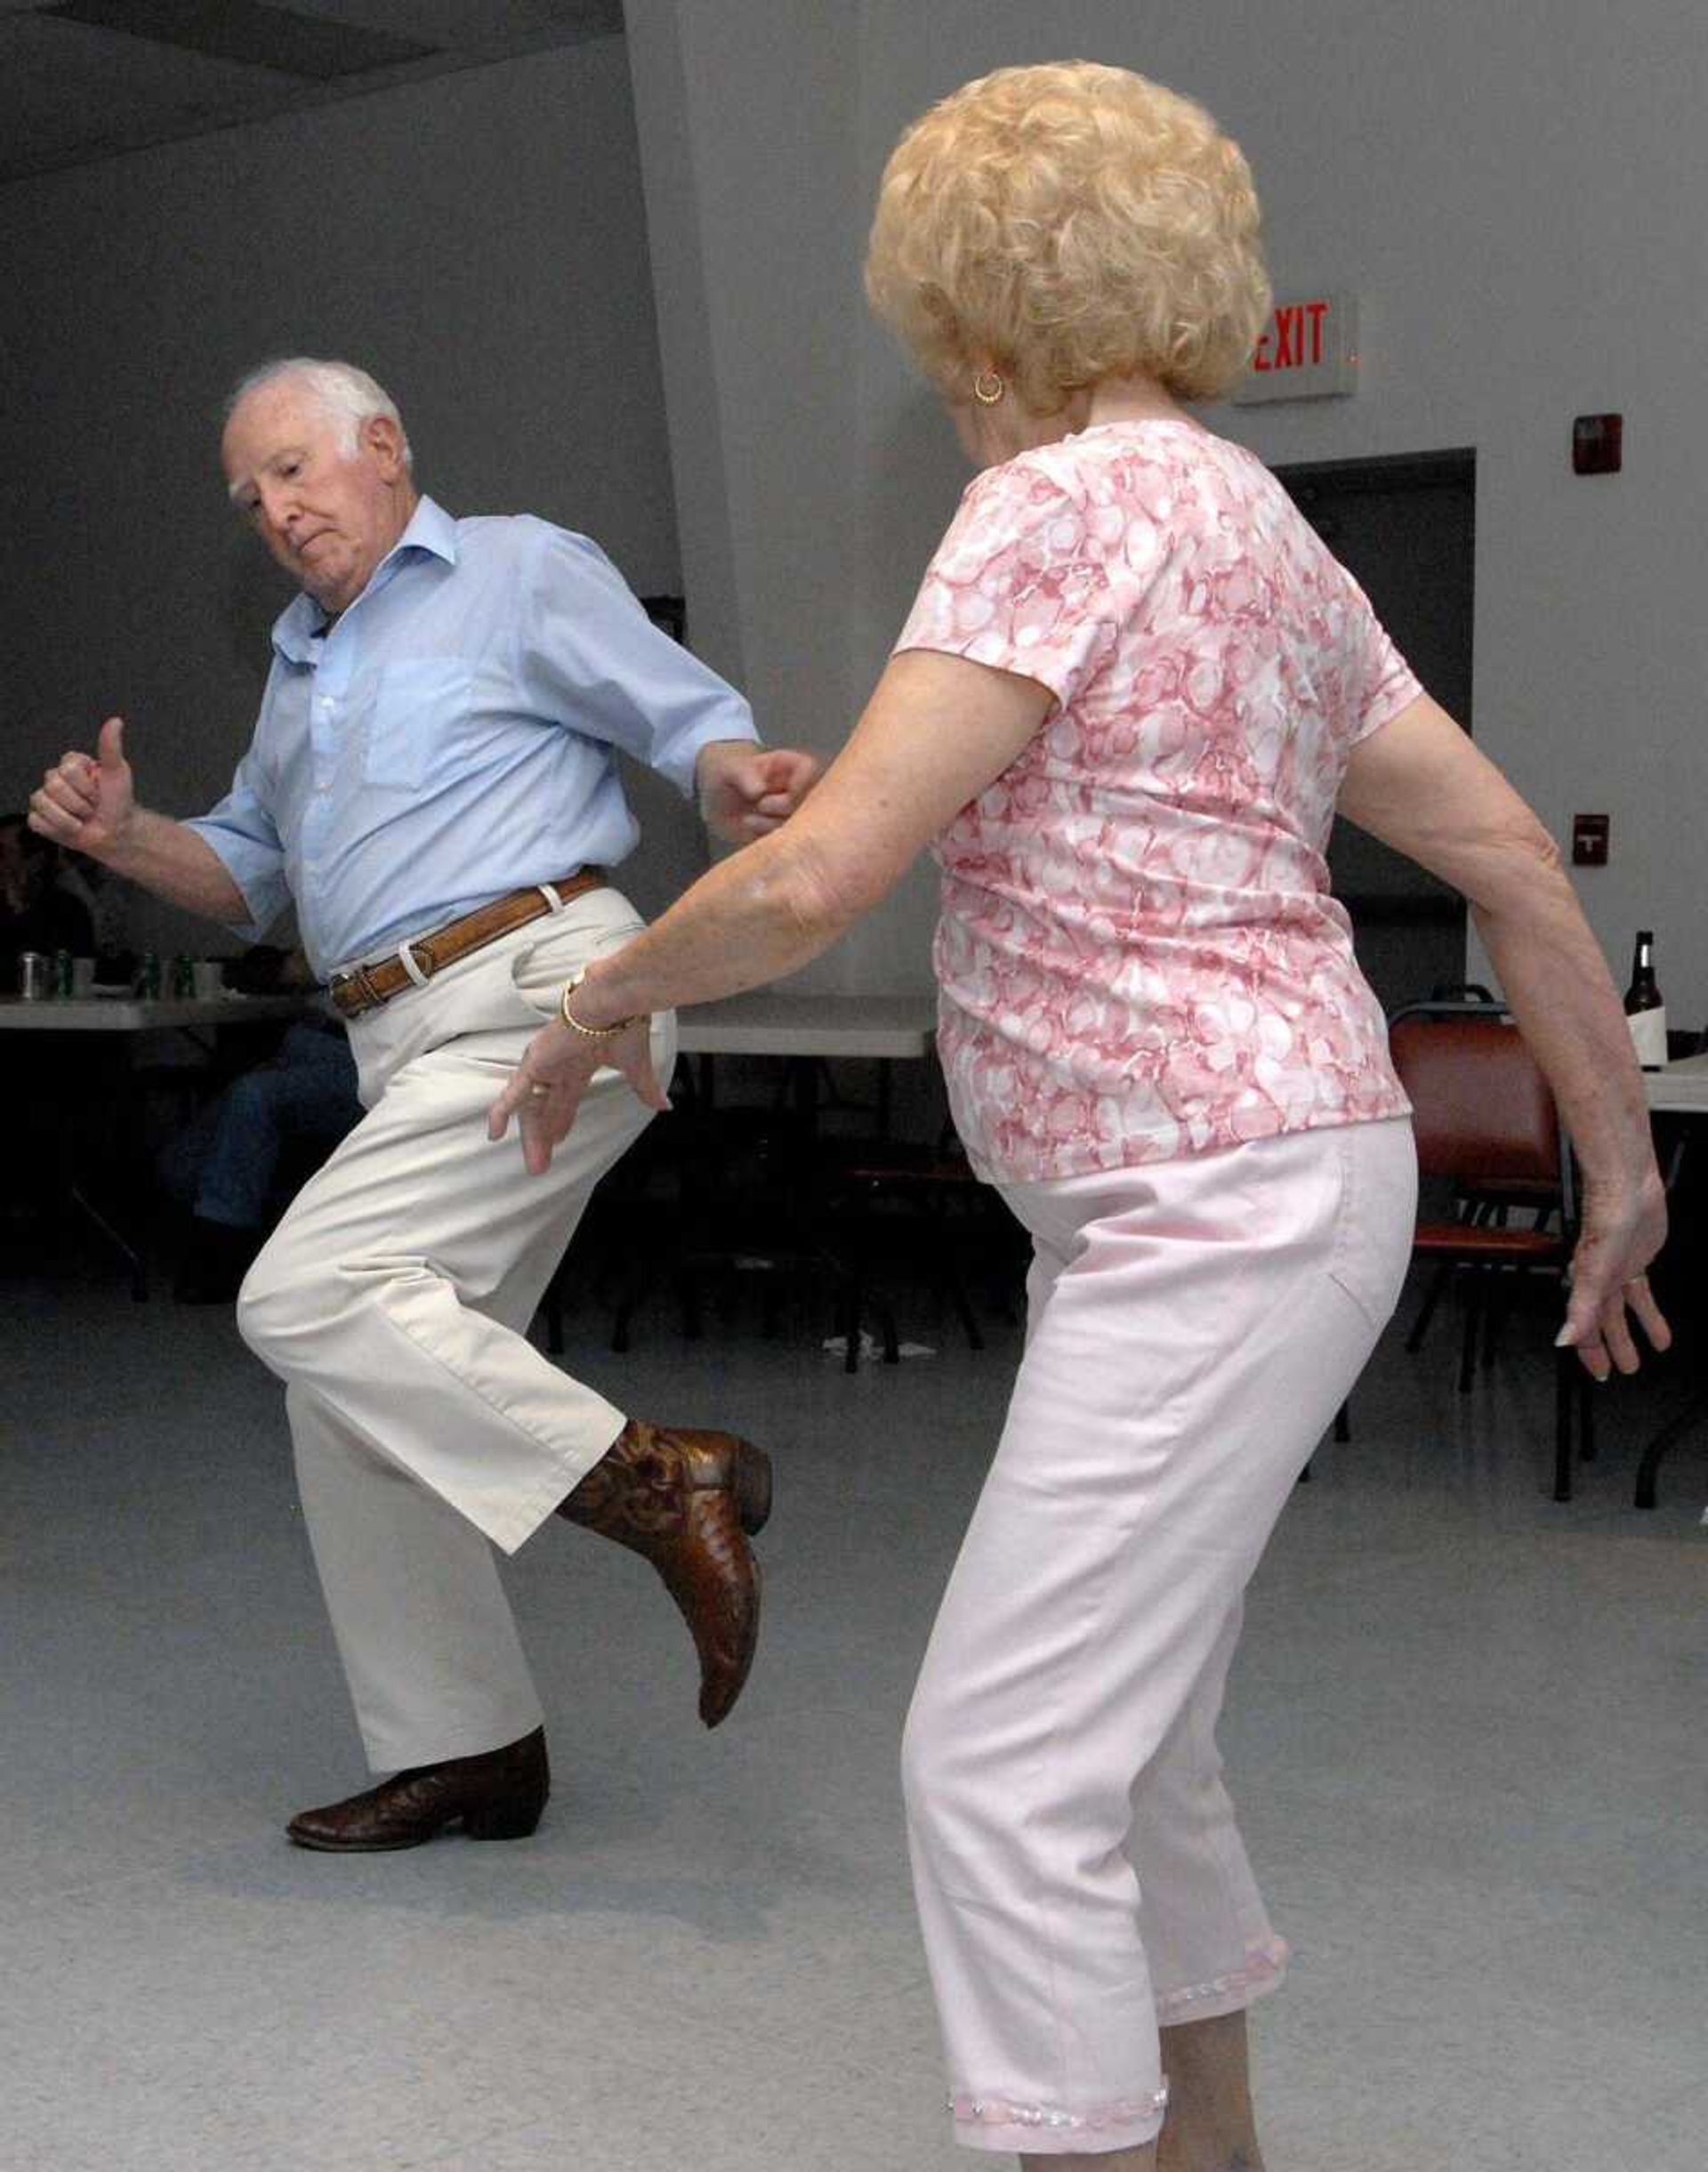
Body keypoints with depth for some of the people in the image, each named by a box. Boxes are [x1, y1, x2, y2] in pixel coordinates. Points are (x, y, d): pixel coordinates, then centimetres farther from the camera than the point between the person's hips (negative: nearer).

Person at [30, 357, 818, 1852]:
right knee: (365, 1404, 7)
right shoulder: (301, 663, 25)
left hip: (541, 996, -8)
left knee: (310, 1294, -22)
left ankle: (664, 1486, -19)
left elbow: (693, 719, -3)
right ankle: (460, 1750, 18)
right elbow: (247, 875, 28)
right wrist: (125, 836, 8)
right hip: (414, 1048, 9)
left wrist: (737, 783, -26)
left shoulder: (521, 572, 3)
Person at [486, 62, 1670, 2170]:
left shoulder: (1056, 509, -13)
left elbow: (816, 876, -19)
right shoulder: (1259, 533, 15)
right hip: (1160, 1207, 10)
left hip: (1220, 1215, -10)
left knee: (999, 1757, -7)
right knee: (1122, 1720, 20)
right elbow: (1511, 856, 15)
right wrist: (1623, 1168, 22)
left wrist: (602, 997, -1)